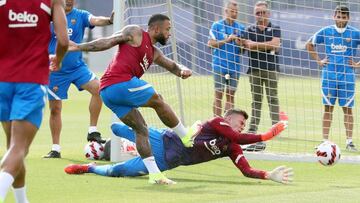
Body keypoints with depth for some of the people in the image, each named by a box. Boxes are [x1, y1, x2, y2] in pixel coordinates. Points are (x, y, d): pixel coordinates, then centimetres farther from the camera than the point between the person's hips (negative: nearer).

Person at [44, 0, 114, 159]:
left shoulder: (80, 15, -3)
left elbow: (95, 20, -24)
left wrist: (108, 20, -44)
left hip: (77, 67, 0)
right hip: (55, 70, 0)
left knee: (97, 88, -24)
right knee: (55, 108, 4)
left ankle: (92, 132, -12)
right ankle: (55, 149, 18)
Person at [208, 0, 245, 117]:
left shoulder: (241, 28, 9)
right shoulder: (217, 26, 1)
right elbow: (211, 43, -5)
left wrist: (239, 43, -10)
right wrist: (226, 40, -14)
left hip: (234, 67, 3)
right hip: (220, 66, -3)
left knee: (230, 95, 5)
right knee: (218, 94, -2)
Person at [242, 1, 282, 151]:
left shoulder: (275, 29, 7)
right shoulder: (250, 30, 12)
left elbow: (274, 44, -9)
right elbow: (248, 45, -4)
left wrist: (256, 44, -4)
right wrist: (267, 46, -6)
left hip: (271, 68, -2)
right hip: (254, 69, 2)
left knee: (273, 100, -3)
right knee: (256, 101, 4)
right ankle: (252, 131, 4)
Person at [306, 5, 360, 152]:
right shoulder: (325, 32, 4)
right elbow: (309, 45, 16)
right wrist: (318, 61, 8)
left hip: (347, 76, -1)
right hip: (329, 75, 1)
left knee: (347, 109, 0)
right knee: (328, 108, 2)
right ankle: (325, 141, 5)